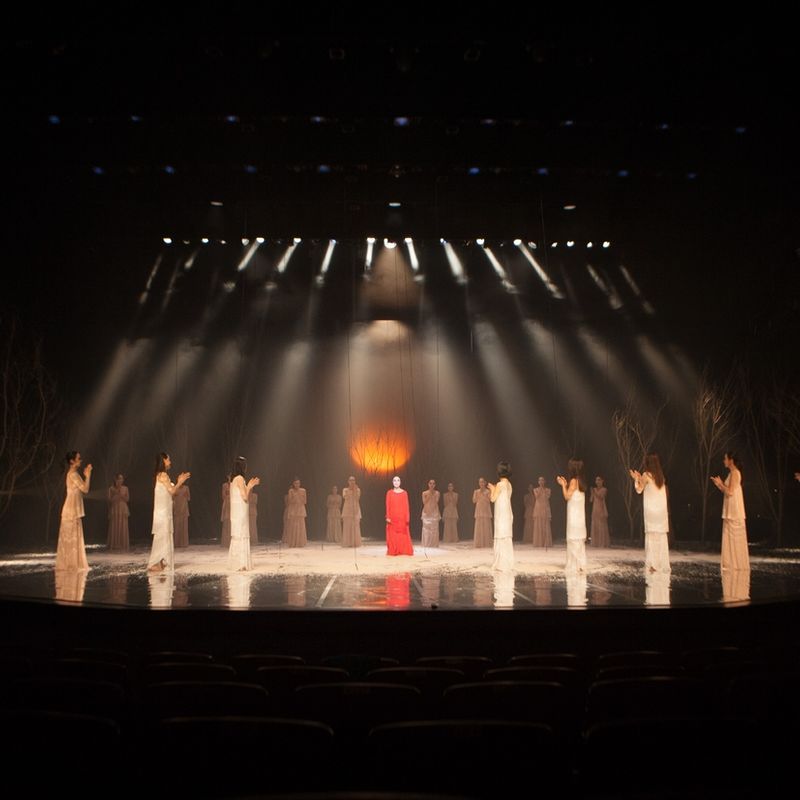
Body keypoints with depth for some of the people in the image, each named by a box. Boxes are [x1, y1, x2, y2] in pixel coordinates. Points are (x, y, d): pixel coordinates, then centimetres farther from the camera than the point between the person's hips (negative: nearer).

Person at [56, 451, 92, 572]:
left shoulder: (73, 474, 14)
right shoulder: (73, 474, -16)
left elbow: (82, 489, 15)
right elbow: (85, 489, -19)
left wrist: (85, 475, 12)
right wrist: (88, 474, -11)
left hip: (74, 510, 10)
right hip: (71, 511, -10)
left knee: (71, 538, 12)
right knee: (72, 537, -5)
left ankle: (70, 564, 18)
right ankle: (71, 565, -1)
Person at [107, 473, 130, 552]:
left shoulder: (125, 488, 6)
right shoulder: (111, 488, 1)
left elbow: (127, 499, 1)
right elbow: (110, 500, -3)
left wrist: (121, 494, -11)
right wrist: (116, 494, -14)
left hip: (123, 510, 1)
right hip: (114, 509, -1)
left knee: (123, 528, -2)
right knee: (114, 528, -1)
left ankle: (123, 546, 1)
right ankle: (114, 546, 4)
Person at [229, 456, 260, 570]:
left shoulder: (234, 479, 15)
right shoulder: (240, 478, -13)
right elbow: (245, 497, -16)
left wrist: (250, 486, 16)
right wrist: (249, 486, -3)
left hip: (237, 512, 9)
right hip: (240, 512, -9)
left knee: (237, 536, 11)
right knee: (241, 536, -8)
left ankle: (236, 563, 16)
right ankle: (240, 564, -9)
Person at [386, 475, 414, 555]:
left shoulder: (404, 493, 4)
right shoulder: (389, 492, 4)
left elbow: (406, 506, 2)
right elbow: (388, 505, 2)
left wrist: (407, 517, -3)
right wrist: (388, 517, -6)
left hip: (402, 517, 0)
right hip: (392, 518, 0)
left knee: (403, 535, 0)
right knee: (393, 535, 1)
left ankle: (404, 551, 7)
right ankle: (393, 551, 7)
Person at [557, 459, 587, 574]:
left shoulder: (574, 480, -14)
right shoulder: (580, 481, 12)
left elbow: (567, 496, -13)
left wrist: (563, 485, -4)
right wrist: (566, 484, 18)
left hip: (574, 514, -9)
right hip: (578, 514, 9)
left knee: (574, 538, -6)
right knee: (579, 539, 11)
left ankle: (576, 564, -6)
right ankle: (579, 563, 14)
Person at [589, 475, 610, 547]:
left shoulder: (604, 489, -2)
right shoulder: (594, 489, 12)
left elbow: (601, 497, -18)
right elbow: (591, 500, 8)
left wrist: (595, 492, -24)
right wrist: (592, 493, -4)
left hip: (602, 510, -5)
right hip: (595, 510, 5)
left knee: (602, 527, -6)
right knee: (595, 527, 4)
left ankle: (603, 543, -4)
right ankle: (596, 543, 8)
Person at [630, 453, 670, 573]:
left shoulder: (646, 475, -7)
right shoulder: (661, 476, 11)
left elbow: (639, 490, 0)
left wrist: (636, 479, 13)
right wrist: (641, 478, 26)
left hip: (651, 509, -5)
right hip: (662, 509, 5)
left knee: (652, 535, -3)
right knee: (662, 536, 8)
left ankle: (653, 564, -7)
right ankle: (663, 564, 10)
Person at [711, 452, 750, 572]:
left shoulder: (735, 473, -13)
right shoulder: (732, 473, 16)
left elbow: (730, 492, -19)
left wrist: (720, 483, -7)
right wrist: (718, 484, 11)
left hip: (735, 512, -10)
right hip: (730, 512, 10)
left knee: (735, 538, -5)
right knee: (731, 539, 11)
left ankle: (737, 565, 0)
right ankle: (732, 565, 14)